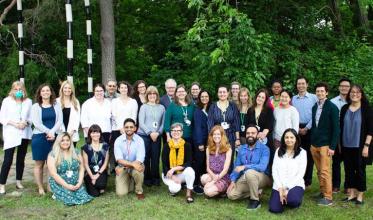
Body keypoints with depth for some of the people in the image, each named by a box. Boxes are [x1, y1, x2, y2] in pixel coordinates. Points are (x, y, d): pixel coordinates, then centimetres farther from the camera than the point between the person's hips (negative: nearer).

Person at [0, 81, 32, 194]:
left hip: (24, 134, 2)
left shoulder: (28, 101, 4)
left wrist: (26, 122, -13)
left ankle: (19, 182, 23)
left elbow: (31, 117, 7)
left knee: (21, 159, 11)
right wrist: (14, 123, -14)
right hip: (10, 134, -2)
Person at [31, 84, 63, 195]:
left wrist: (52, 132, -13)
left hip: (54, 137, 1)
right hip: (39, 137, -1)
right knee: (39, 164, 2)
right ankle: (40, 188, 9)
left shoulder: (56, 105, 9)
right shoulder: (35, 107, 4)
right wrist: (48, 132, -13)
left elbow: (59, 121, 1)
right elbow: (36, 123, -6)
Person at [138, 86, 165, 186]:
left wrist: (158, 133, -7)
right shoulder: (143, 107, 4)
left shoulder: (161, 107, 9)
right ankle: (147, 178, 12)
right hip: (144, 135, -1)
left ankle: (155, 178, 14)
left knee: (156, 157, 2)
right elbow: (141, 123, -2)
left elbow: (163, 123, 8)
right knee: (145, 157, 0)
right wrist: (150, 133, -11)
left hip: (157, 136, 2)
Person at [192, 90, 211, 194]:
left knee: (206, 162, 7)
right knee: (198, 162, -2)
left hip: (209, 140, 5)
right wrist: (200, 143, -15)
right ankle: (196, 185, 5)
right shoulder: (198, 111, -5)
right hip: (199, 140, -5)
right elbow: (197, 127, -10)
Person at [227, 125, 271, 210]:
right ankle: (255, 192, 7)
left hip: (261, 177, -5)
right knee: (231, 194, -12)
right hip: (245, 178, 6)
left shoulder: (264, 148, -13)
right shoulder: (241, 148, 5)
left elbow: (262, 167, -27)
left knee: (249, 173, -38)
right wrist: (233, 181, -6)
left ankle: (255, 200, -19)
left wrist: (244, 167, -31)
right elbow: (237, 166, 7)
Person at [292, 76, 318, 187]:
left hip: (309, 129, -2)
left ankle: (307, 180, 11)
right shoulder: (293, 99, 9)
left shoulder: (313, 98, -1)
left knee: (308, 155, 2)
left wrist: (306, 128, -9)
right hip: (296, 129, 3)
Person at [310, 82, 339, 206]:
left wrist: (332, 147, -14)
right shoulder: (314, 107, 11)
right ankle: (322, 192, 20)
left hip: (325, 144, -6)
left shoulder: (332, 107, -7)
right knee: (319, 171, 11)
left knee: (325, 171, -6)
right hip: (314, 144, 6)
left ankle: (328, 197, -1)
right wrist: (312, 141, 11)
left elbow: (336, 128, -9)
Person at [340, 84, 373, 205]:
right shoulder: (345, 109, 6)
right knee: (349, 170, 9)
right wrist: (340, 144, 9)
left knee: (360, 170, 4)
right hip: (346, 146, 4)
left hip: (360, 146, -4)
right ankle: (351, 194, 21)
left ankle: (360, 195, 16)